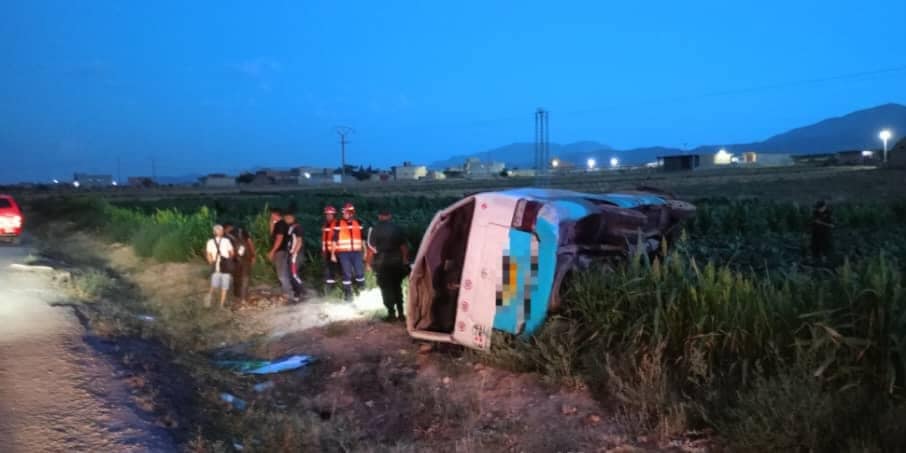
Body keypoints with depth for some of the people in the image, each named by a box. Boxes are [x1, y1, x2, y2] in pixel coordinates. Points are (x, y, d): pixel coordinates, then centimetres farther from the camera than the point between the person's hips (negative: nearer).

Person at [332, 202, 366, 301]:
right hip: (343, 253, -3)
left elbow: (362, 239, 16)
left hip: (356, 252, 3)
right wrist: (333, 254, -3)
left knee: (360, 272, -1)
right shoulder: (339, 224, 0)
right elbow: (335, 240, 1)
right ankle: (348, 294, 11)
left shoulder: (358, 224, 11)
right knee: (347, 274, 0)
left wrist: (364, 252, 14)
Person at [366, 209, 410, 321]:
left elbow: (371, 248, -9)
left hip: (382, 261, -3)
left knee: (386, 287, 3)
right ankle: (401, 313, 13)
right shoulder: (397, 228, 4)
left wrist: (369, 262, -2)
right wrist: (405, 260, 13)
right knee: (397, 286, 13)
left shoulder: (374, 229, -5)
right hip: (397, 261, 3)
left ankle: (392, 313, 0)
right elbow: (404, 246, 5)